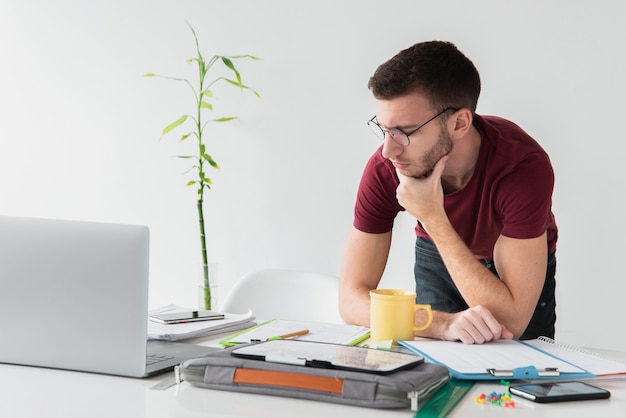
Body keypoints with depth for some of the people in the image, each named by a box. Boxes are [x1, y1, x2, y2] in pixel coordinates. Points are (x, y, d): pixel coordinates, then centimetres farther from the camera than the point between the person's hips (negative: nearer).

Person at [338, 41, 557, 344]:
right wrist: (444, 323, -43)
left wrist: (432, 218, -41)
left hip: (521, 264, 1)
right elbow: (352, 298, -27)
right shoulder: (384, 170, -28)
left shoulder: (524, 167, -36)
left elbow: (512, 321, -39)